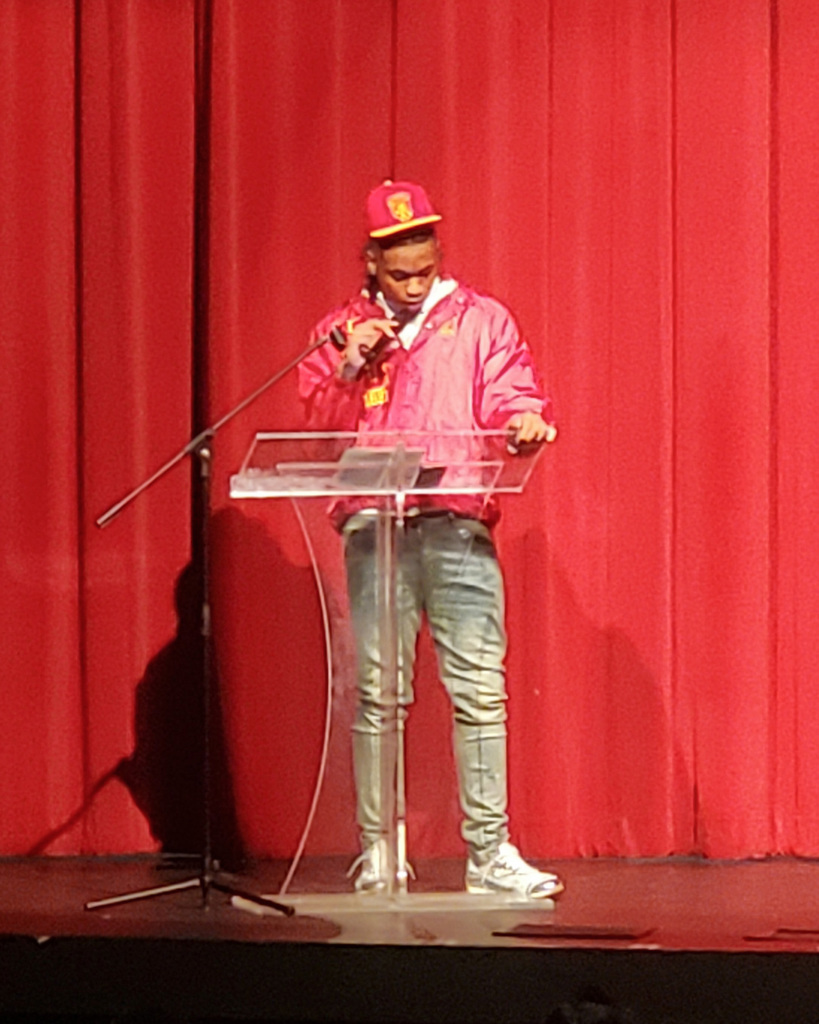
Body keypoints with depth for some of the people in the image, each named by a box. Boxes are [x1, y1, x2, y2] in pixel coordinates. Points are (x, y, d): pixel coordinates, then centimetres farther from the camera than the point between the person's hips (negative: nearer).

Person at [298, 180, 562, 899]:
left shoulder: (481, 320, 13)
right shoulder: (341, 330, 16)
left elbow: (512, 395, 6)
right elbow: (318, 428, 10)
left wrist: (526, 419, -16)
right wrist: (350, 369, -6)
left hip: (457, 522, -1)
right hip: (372, 523, 1)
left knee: (480, 689, -8)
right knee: (379, 692, -1)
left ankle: (490, 853, -6)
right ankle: (377, 852, 5)